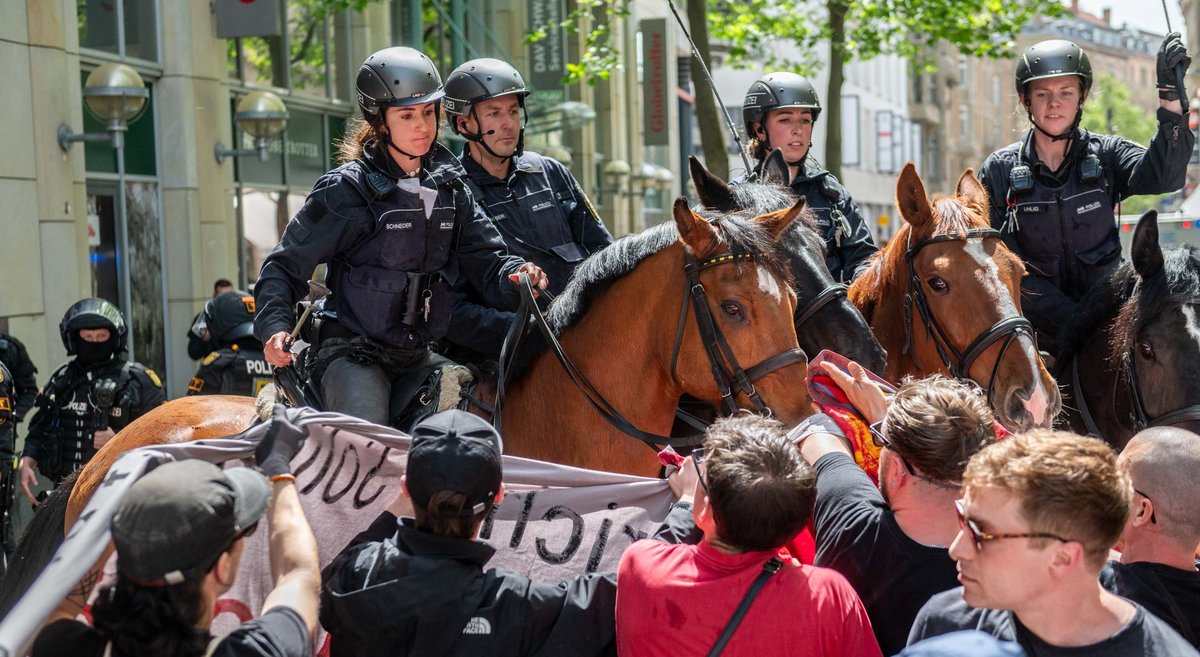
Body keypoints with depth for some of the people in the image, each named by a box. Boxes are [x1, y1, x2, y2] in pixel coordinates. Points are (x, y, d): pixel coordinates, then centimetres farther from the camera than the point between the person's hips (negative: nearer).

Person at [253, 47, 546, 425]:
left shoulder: (451, 188, 9)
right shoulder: (348, 189, -8)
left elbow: (485, 259, 7)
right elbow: (285, 266, -5)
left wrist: (517, 276, -17)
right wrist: (274, 327, -22)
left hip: (418, 358, 6)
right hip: (353, 353, -6)